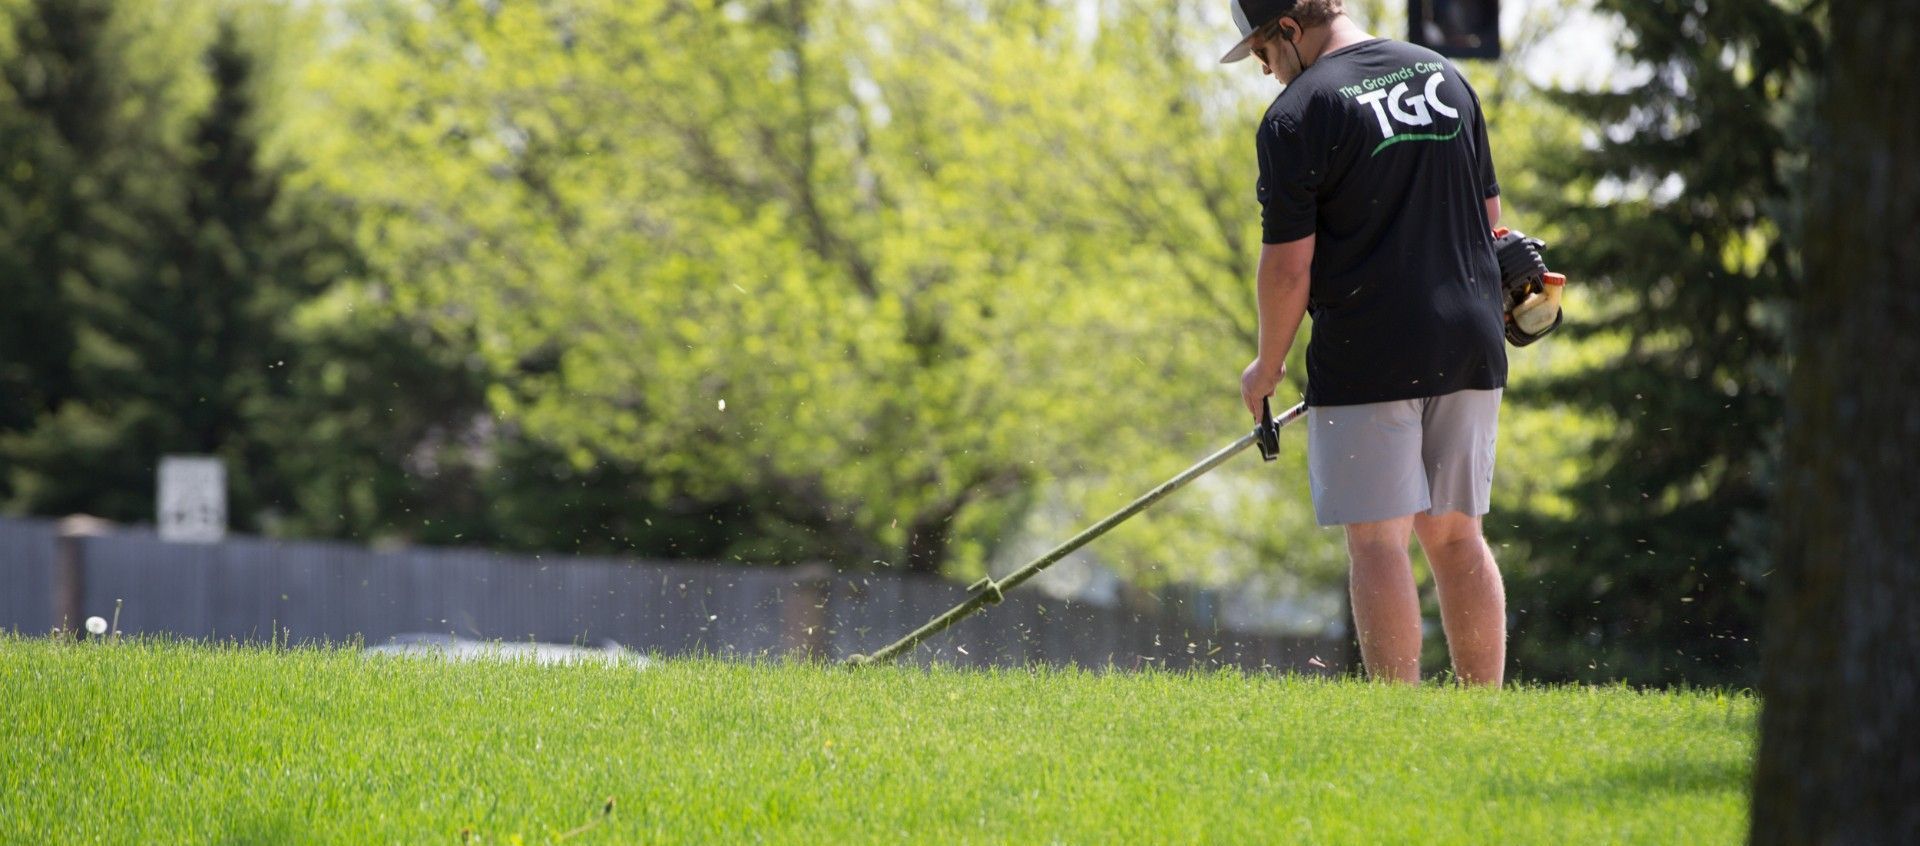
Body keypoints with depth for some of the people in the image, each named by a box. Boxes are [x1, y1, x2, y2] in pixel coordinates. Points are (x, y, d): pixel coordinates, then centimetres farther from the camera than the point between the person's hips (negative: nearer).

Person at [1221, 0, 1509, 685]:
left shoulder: (1298, 115, -8)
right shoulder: (1445, 76, 13)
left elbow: (1288, 264, -10)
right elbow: (1488, 213, 18)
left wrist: (1267, 366, 3)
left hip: (1366, 357, -6)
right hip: (1471, 346, 6)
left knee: (1377, 539, -3)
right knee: (1455, 535, 12)